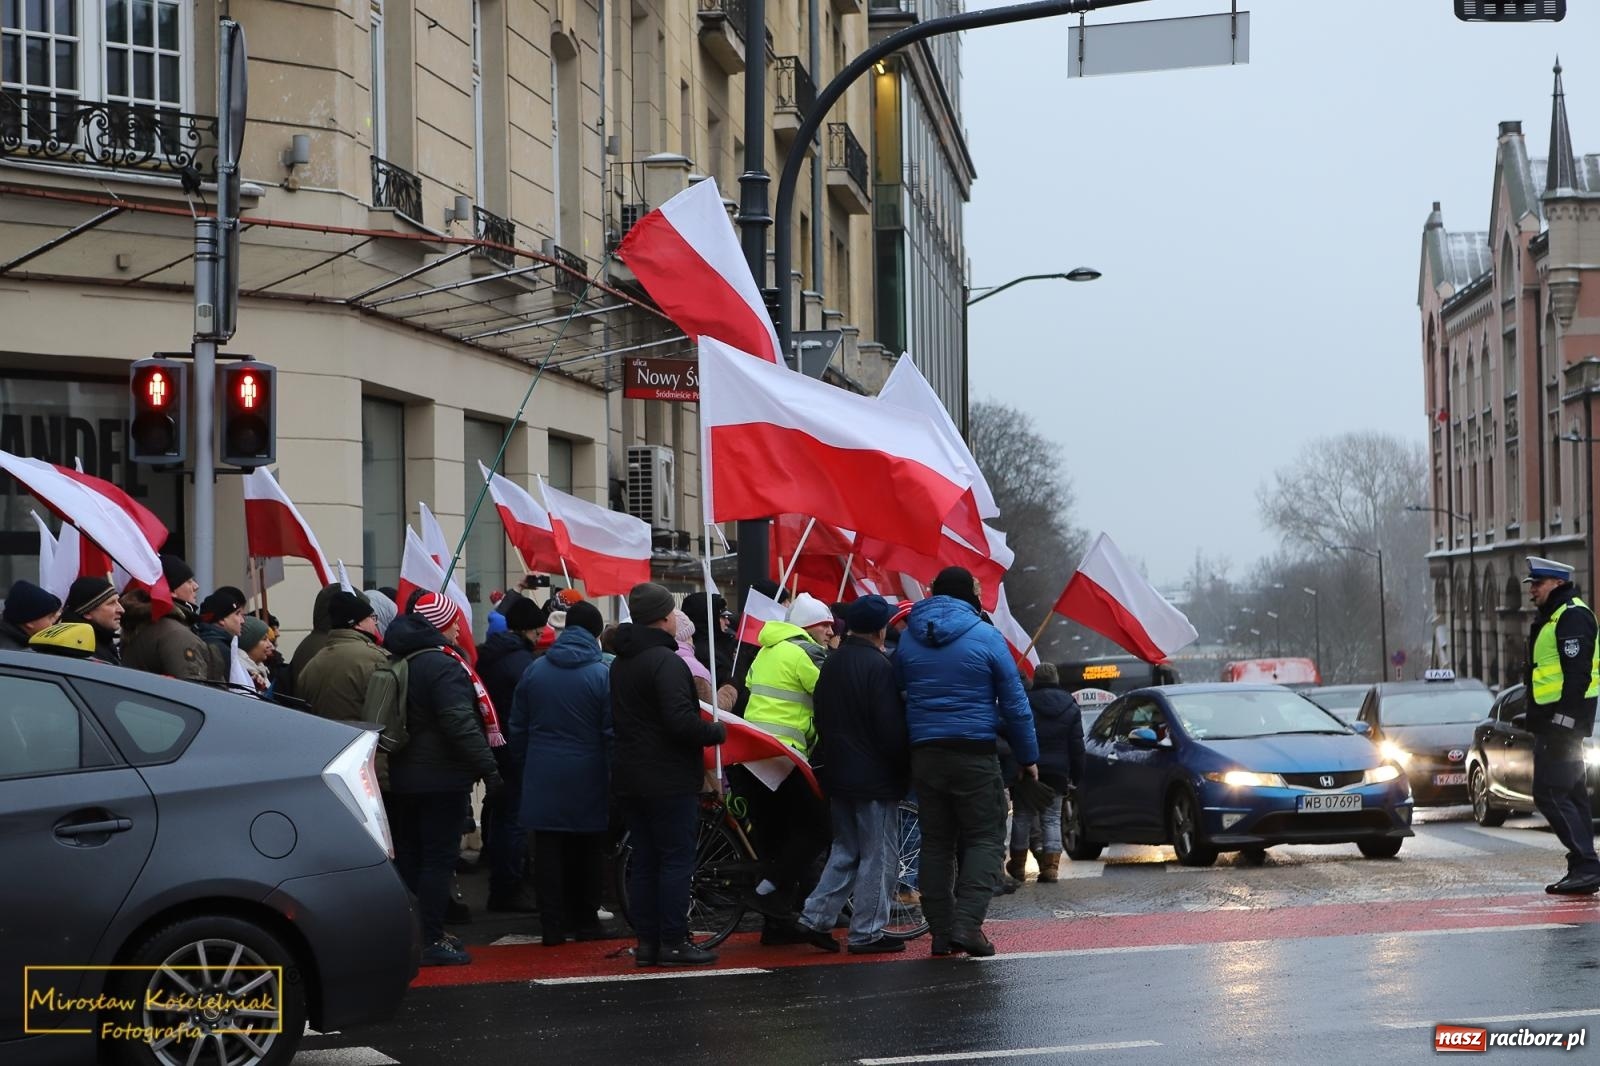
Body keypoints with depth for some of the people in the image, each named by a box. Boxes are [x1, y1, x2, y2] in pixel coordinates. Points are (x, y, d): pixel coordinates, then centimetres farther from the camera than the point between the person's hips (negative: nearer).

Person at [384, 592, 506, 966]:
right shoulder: (443, 665, -18)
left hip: (404, 776, 9)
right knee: (439, 857, -6)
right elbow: (460, 723, -25)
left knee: (410, 855, 14)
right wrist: (488, 767, -22)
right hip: (442, 777, -9)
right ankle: (431, 941, -7)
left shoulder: (402, 661, 12)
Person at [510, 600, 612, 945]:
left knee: (548, 851, 4)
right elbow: (611, 732, -8)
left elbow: (517, 728, 10)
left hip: (543, 777, 2)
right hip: (587, 779, -2)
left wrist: (525, 763, 19)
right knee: (586, 852, 9)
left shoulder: (534, 671, 4)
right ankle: (585, 922, 14)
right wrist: (613, 776, 0)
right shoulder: (602, 674, -8)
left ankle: (552, 925, 2)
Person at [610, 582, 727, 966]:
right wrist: (717, 732, -9)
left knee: (644, 860, 11)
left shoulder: (621, 663, 14)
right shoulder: (666, 661, -16)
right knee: (677, 859, -3)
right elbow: (681, 721, -26)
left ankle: (647, 942, 13)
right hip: (669, 778, -9)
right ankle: (673, 942, -3)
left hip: (630, 776, 9)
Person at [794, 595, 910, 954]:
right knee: (878, 856, 0)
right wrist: (903, 767, -6)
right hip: (875, 777, -8)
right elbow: (891, 727, -18)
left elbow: (821, 719, 15)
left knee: (845, 850, 17)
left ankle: (816, 917, 10)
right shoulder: (878, 666, -16)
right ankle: (867, 933, 3)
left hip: (837, 774, 8)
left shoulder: (831, 664, 9)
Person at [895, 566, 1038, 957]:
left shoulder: (908, 640, 9)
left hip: (924, 754, 4)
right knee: (985, 839, 1)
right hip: (974, 752, -4)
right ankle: (966, 924, -15)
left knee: (936, 843, 10)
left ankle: (941, 932, 8)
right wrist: (1028, 756, 5)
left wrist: (907, 751, 18)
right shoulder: (986, 638, -4)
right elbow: (1014, 703, -3)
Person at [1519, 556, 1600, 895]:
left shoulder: (1572, 616, -12)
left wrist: (1564, 721, -25)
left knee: (1550, 794, -13)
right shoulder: (1549, 618, 20)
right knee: (1570, 796, 11)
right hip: (1552, 722, 11)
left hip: (1562, 721, -11)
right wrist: (1538, 719, 20)